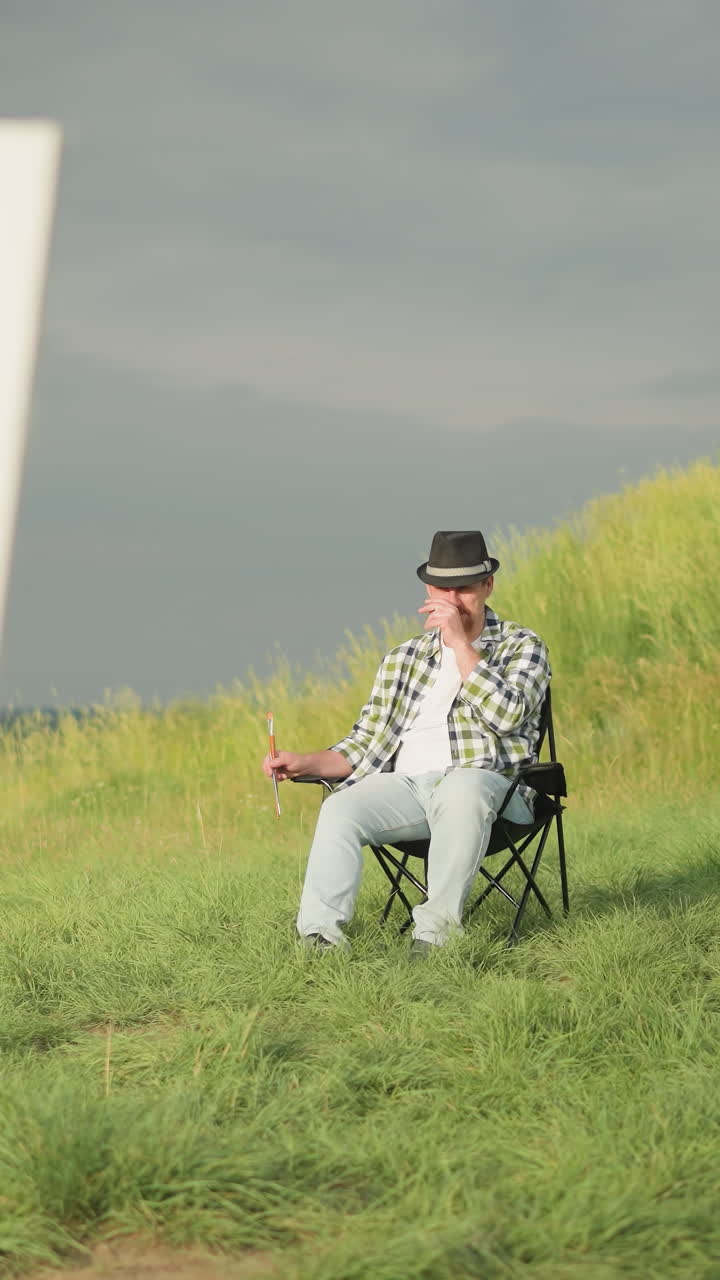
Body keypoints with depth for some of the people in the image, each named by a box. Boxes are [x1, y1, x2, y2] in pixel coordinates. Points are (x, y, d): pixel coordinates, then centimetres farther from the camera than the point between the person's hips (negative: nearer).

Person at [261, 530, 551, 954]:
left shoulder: (522, 646, 11)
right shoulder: (402, 660, 23)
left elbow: (506, 714, -9)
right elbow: (365, 744, 20)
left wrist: (460, 642, -8)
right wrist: (305, 763, 2)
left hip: (487, 782, -3)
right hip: (405, 787, 4)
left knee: (462, 789, -40)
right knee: (340, 809, -28)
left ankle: (436, 931, -40)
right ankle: (320, 938, -40)